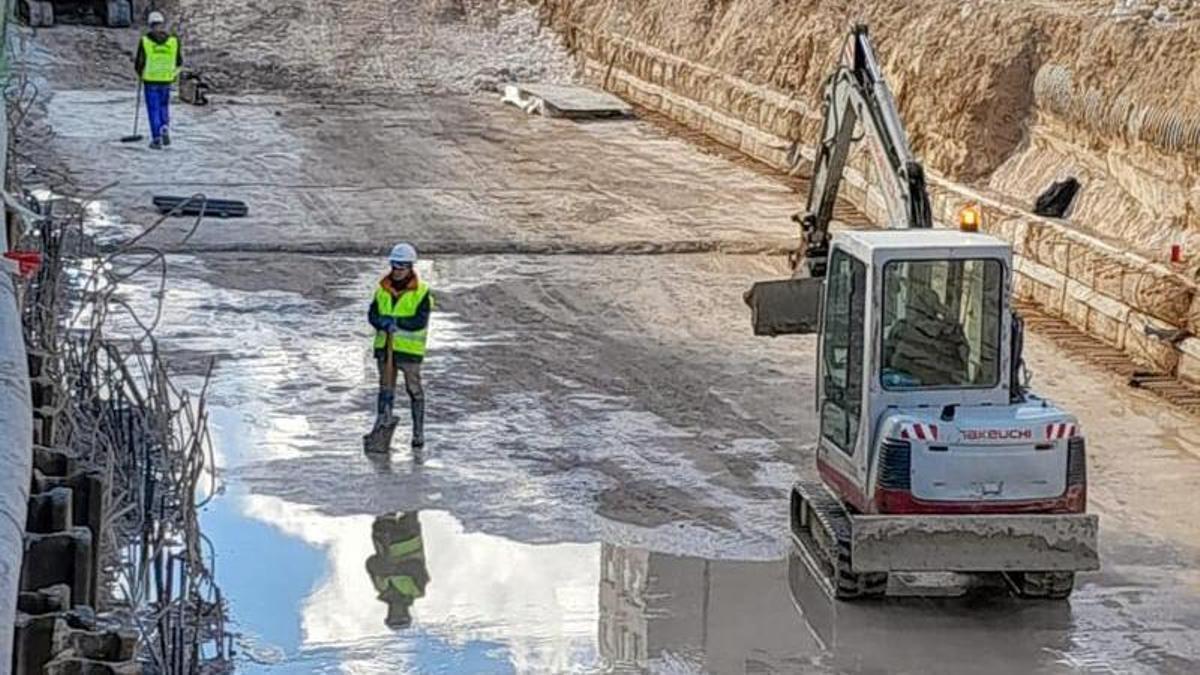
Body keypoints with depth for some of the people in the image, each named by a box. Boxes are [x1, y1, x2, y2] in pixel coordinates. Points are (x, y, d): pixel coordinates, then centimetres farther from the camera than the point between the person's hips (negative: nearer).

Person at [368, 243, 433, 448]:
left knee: (414, 390, 4)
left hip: (409, 348, -4)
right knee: (385, 389, 9)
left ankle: (418, 432, 11)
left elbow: (420, 321, -17)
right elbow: (373, 314, 0)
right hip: (384, 346, 4)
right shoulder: (383, 288, 7)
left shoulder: (421, 292, -8)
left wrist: (394, 321, -24)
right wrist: (385, 324, -21)